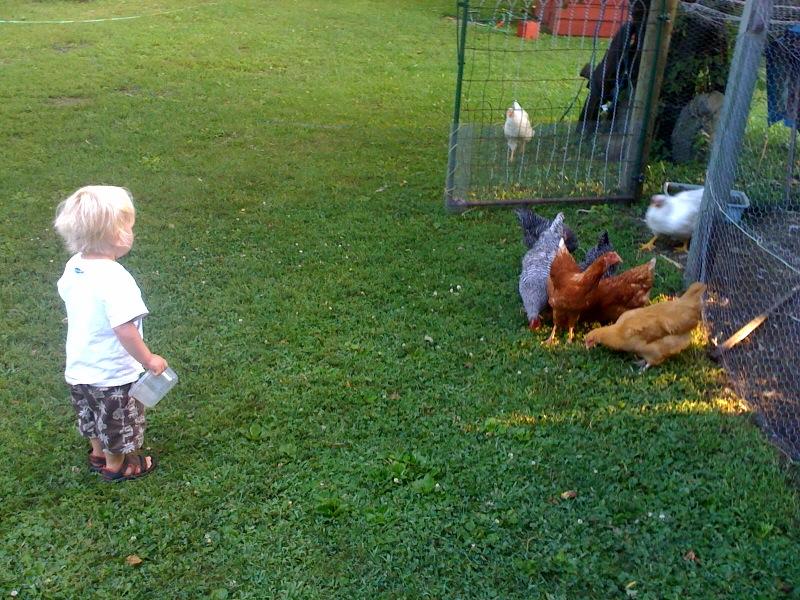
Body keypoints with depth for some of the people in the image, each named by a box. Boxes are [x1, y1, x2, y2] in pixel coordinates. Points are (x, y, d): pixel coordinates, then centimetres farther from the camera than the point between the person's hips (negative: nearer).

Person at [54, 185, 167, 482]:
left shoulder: (74, 266, -8)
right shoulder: (115, 279, -33)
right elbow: (125, 330, -33)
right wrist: (149, 360, -19)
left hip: (79, 369, 8)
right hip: (113, 374, -7)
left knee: (94, 416, 30)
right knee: (119, 424, 18)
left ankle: (98, 454, 51)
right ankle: (116, 465, 38)